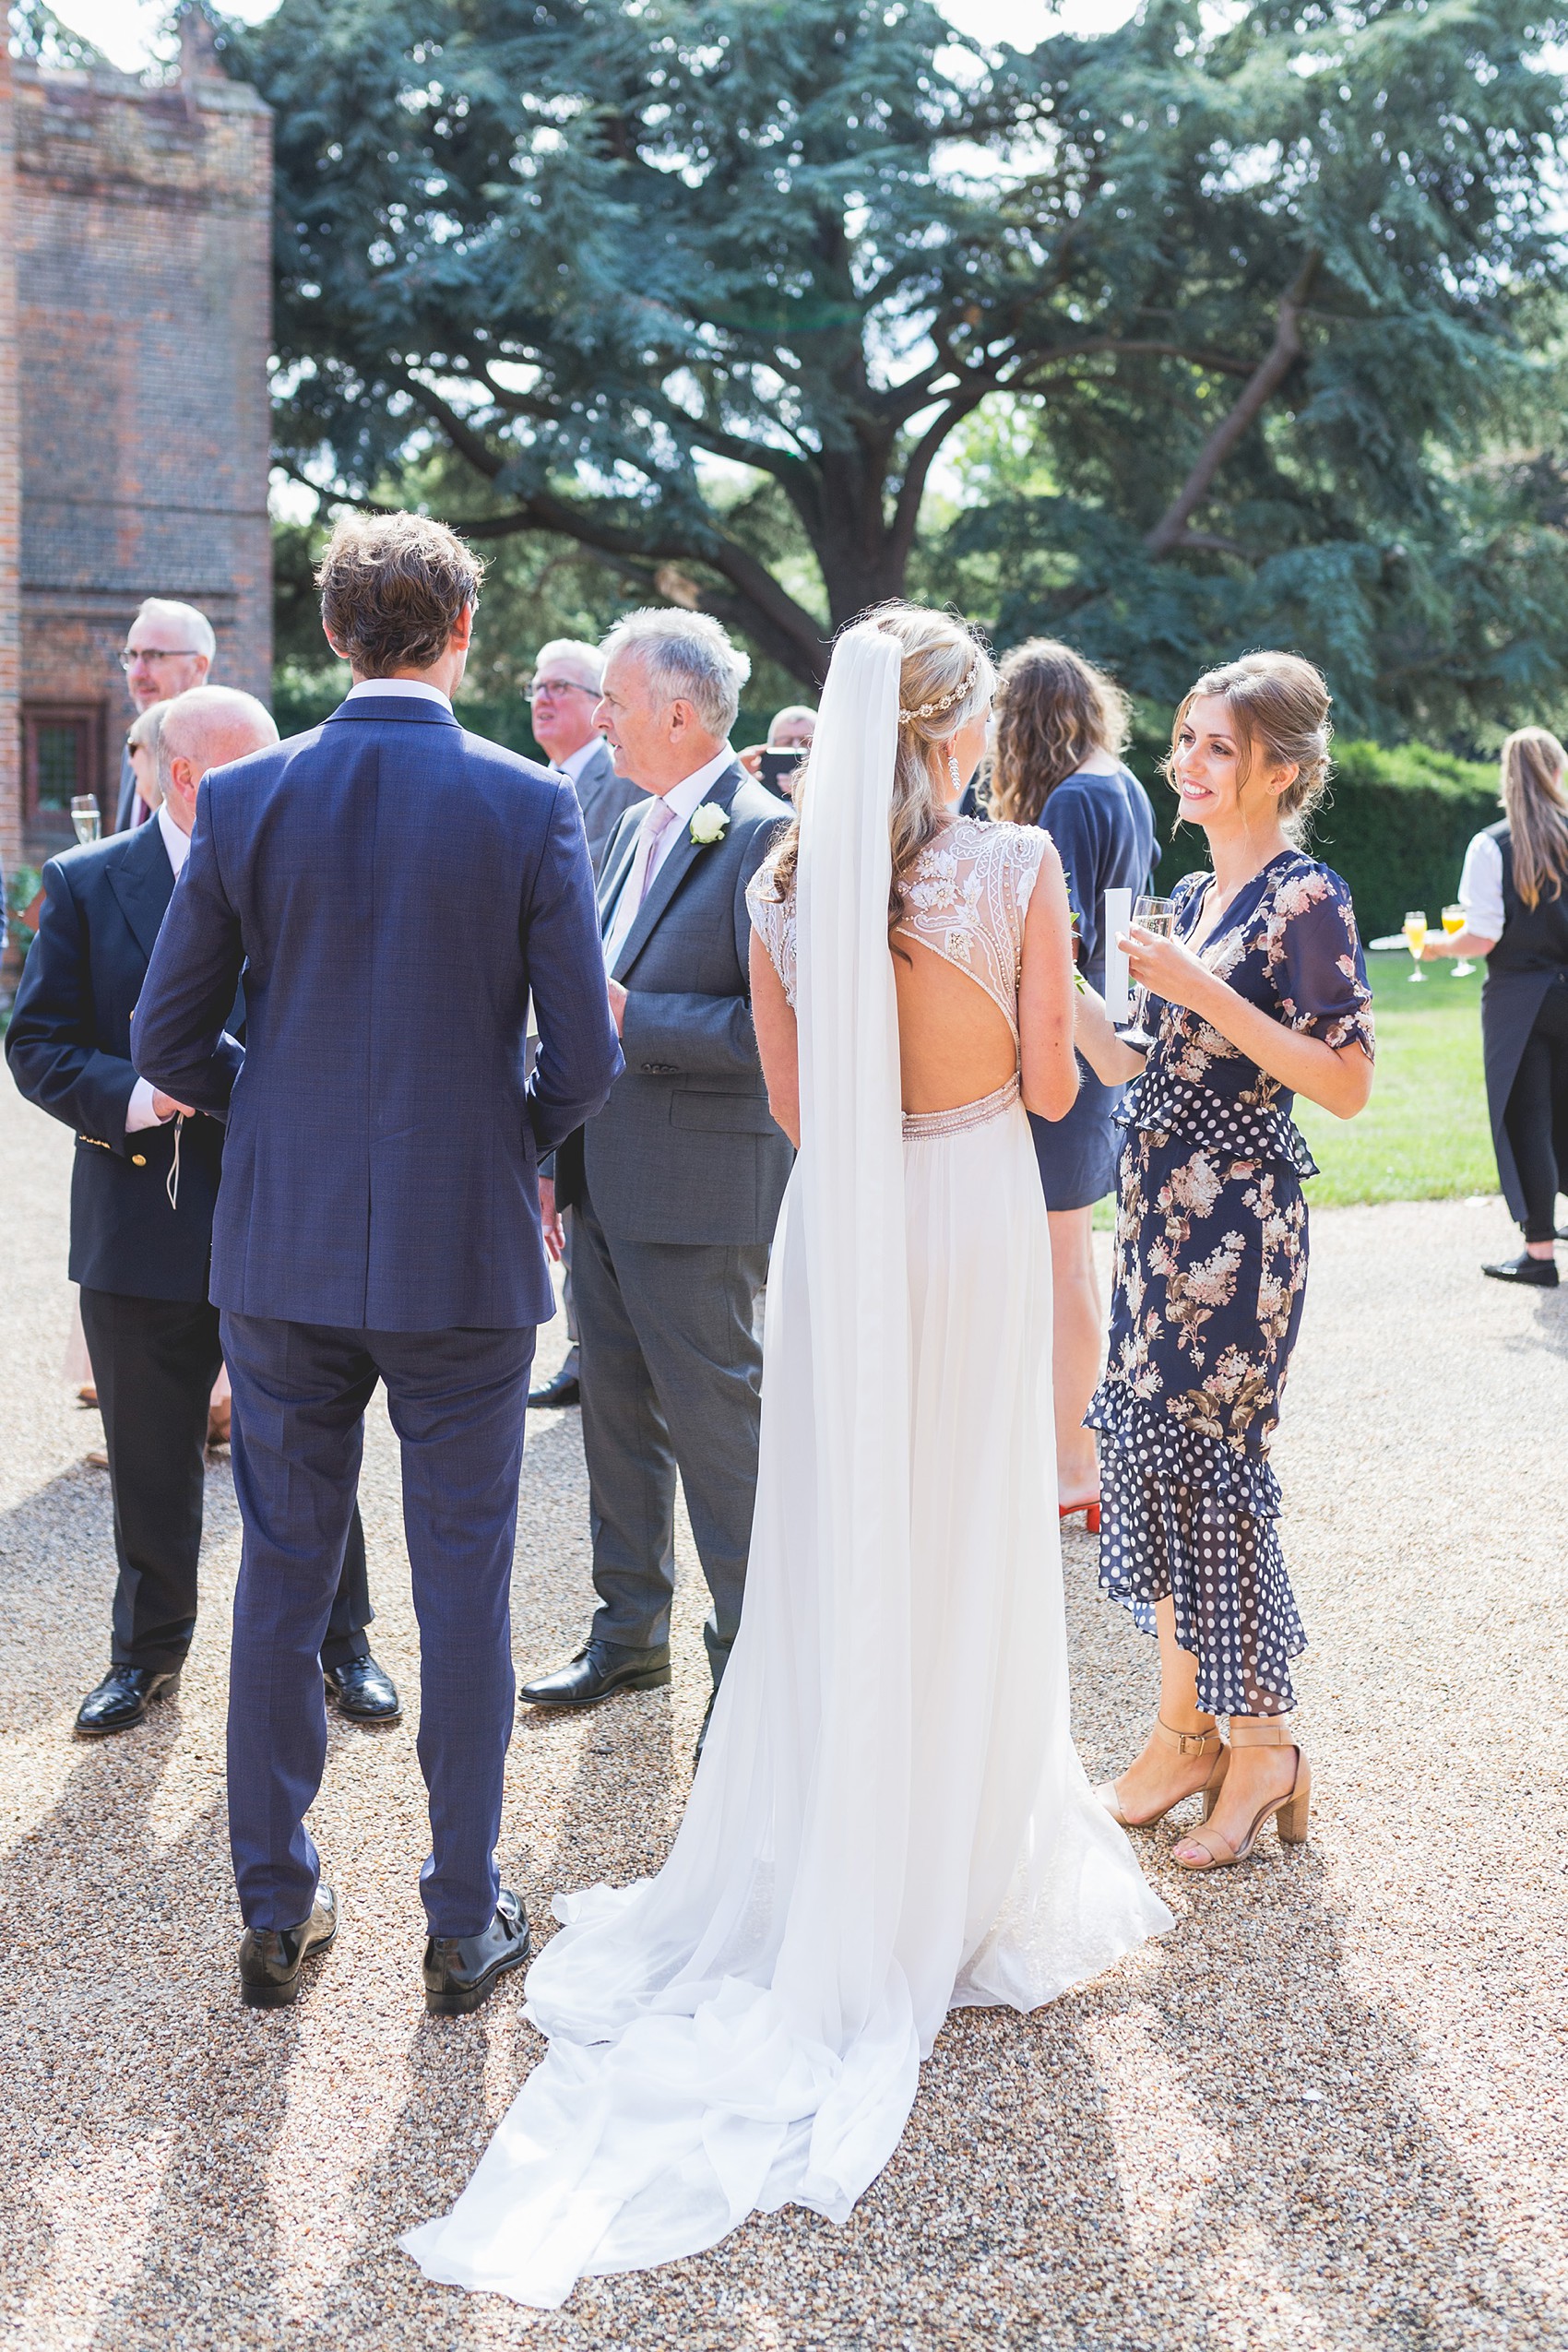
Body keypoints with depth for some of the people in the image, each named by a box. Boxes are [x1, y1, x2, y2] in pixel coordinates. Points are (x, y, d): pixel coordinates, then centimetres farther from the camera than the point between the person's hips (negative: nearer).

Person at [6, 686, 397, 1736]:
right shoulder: (85, 884, 2)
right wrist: (129, 1097, -19)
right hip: (145, 1226, 0)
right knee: (151, 1463, 13)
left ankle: (340, 1640, 28)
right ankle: (150, 1652, 31)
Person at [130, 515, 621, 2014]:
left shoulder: (243, 800, -4)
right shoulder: (530, 807, -9)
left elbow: (168, 1041, 0)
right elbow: (583, 1061, -8)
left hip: (283, 1254, 2)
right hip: (465, 1256, -2)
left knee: (281, 1580, 13)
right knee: (462, 1590, 9)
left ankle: (275, 1915, 24)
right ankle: (464, 1922, 19)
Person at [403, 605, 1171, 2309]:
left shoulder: (786, 886, -1)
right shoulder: (1017, 867, -11)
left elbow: (793, 1105, 4)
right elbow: (1049, 1085, -7)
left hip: (838, 1230, 3)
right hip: (976, 1223, -3)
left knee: (836, 1545, 13)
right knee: (966, 1549, 9)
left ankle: (813, 1868, 21)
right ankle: (953, 1881, 19)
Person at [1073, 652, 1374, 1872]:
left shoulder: (1308, 899, -10)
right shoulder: (1192, 895, 13)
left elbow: (1346, 1084, -18)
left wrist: (1204, 991, -20)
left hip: (1241, 1214, -8)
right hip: (1161, 1200, 8)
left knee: (1214, 1464, -4)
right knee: (1149, 1451, 9)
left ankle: (1265, 1747, 11)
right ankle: (1184, 1730, 22)